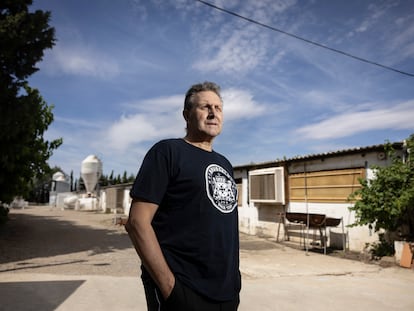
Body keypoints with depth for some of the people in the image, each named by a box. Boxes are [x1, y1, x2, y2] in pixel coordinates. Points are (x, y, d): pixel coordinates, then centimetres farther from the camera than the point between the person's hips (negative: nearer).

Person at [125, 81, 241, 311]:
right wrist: (169, 285, -19)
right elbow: (137, 222, -16)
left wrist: (234, 279, 13)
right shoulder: (167, 151, -9)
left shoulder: (224, 164, 13)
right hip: (183, 292, -7)